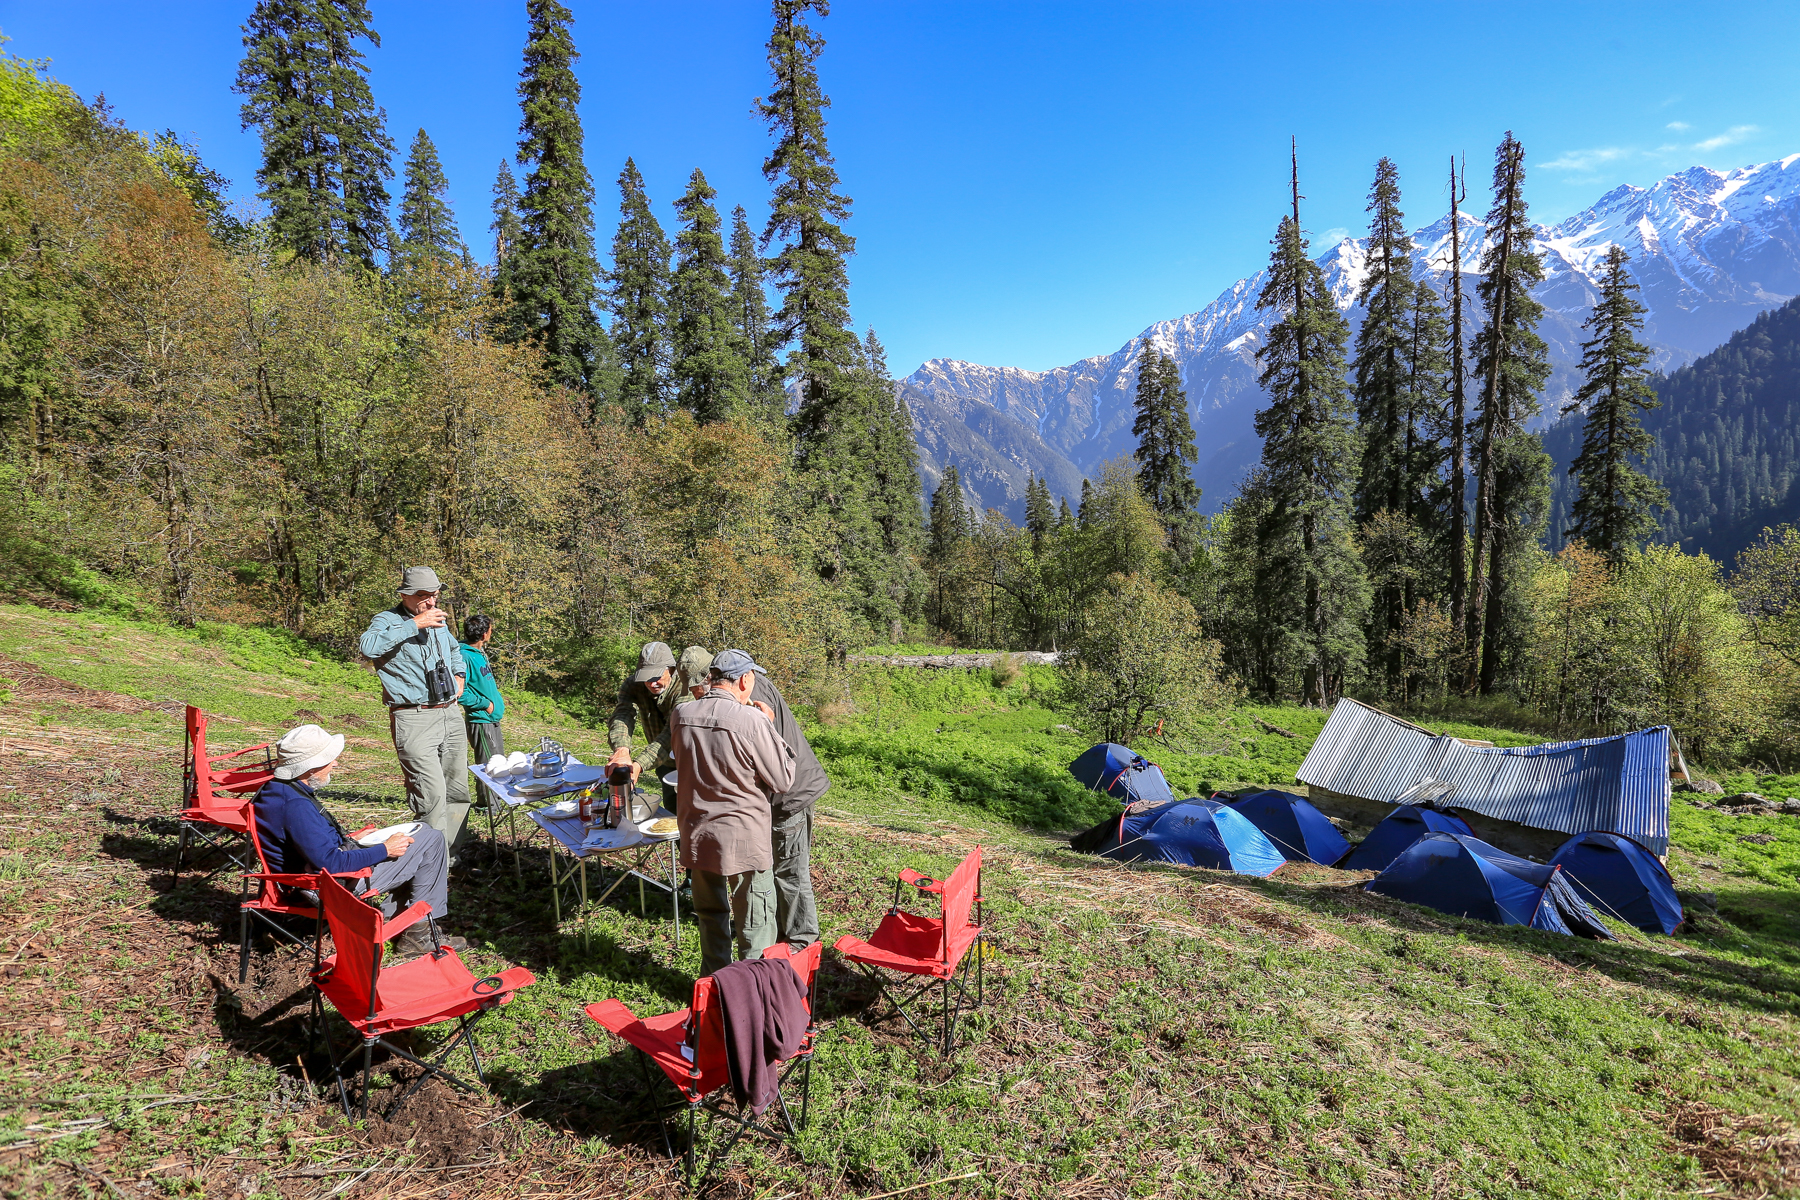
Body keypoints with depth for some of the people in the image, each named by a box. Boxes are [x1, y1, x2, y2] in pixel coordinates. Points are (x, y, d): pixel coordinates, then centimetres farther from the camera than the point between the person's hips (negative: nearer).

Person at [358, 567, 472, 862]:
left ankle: (451, 856, 24)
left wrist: (459, 675, 22)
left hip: (451, 713, 7)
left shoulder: (439, 620, 17)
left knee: (457, 790, 11)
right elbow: (369, 646, -29)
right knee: (431, 794, -14)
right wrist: (414, 624, -27)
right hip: (414, 719, -7)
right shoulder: (389, 621, -5)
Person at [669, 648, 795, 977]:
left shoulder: (680, 715, -5)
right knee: (755, 922, 10)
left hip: (696, 834, 6)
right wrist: (769, 726, -4)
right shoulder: (752, 721, -21)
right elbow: (782, 779, -12)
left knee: (711, 914, 23)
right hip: (743, 836, -6)